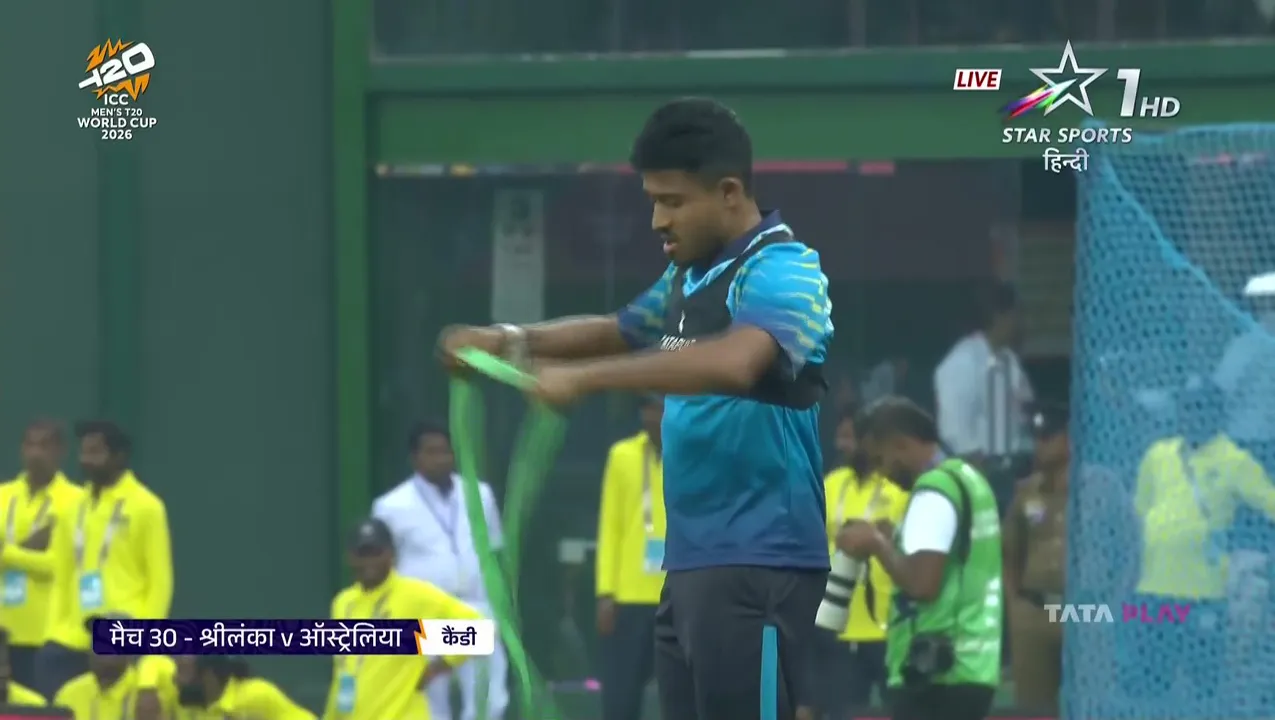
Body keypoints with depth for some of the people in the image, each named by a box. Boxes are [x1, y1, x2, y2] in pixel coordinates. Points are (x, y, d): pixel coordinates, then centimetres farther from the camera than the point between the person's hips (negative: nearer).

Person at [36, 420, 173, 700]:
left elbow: (160, 581, -4)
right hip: (74, 640, 5)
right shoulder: (75, 508, 15)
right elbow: (62, 578, 17)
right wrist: (54, 632, 7)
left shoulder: (146, 507, -1)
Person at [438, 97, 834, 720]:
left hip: (756, 564, -10)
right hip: (692, 561, 10)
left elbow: (734, 362, -34)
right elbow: (622, 331, 34)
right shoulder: (688, 277, 14)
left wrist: (587, 377, -33)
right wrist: (513, 341, 17)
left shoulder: (781, 271, -14)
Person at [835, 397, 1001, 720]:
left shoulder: (933, 492, -13)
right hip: (969, 667, 10)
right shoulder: (966, 478, 17)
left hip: (935, 673, -10)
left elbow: (922, 582, -23)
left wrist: (877, 544, -8)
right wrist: (890, 542, 14)